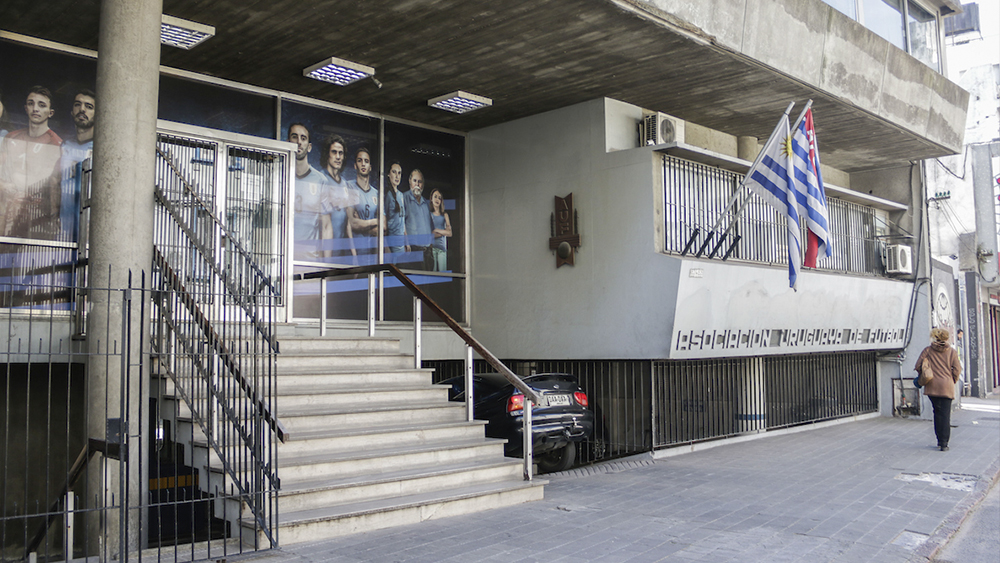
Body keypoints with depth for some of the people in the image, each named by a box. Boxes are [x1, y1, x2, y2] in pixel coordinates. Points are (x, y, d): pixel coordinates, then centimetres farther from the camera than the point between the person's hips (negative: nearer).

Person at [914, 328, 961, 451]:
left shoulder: (928, 350, 1)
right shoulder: (952, 351, 0)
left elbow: (918, 366, -2)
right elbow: (957, 369, -3)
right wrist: (953, 381, 12)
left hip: (931, 386, 1)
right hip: (946, 386, -1)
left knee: (937, 412, 14)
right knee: (945, 414, 1)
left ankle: (940, 440, 16)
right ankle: (944, 443, -1)